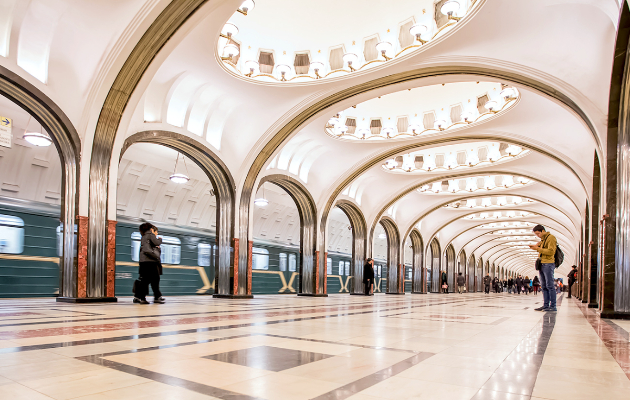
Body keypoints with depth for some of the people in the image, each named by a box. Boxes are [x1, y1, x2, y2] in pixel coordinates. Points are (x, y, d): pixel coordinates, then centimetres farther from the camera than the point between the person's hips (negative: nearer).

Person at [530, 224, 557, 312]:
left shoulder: (551, 238, -7)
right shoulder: (542, 239, 21)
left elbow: (551, 252, -16)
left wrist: (538, 249, -16)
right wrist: (536, 246, 8)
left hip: (548, 264, -9)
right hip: (542, 264, 9)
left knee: (549, 286, -9)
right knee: (543, 287, 7)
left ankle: (553, 306, -7)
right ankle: (545, 305, 10)